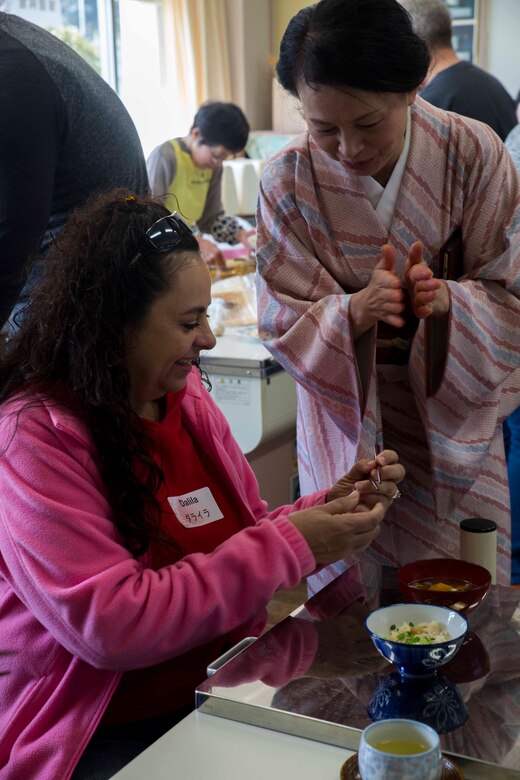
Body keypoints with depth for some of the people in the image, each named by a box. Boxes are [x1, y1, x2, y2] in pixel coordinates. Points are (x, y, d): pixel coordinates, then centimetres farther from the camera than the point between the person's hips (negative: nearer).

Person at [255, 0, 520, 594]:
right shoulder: (288, 182, -14)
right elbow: (281, 322, -11)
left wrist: (449, 300, -31)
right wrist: (353, 311, -31)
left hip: (455, 412, 1)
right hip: (348, 418, 0)